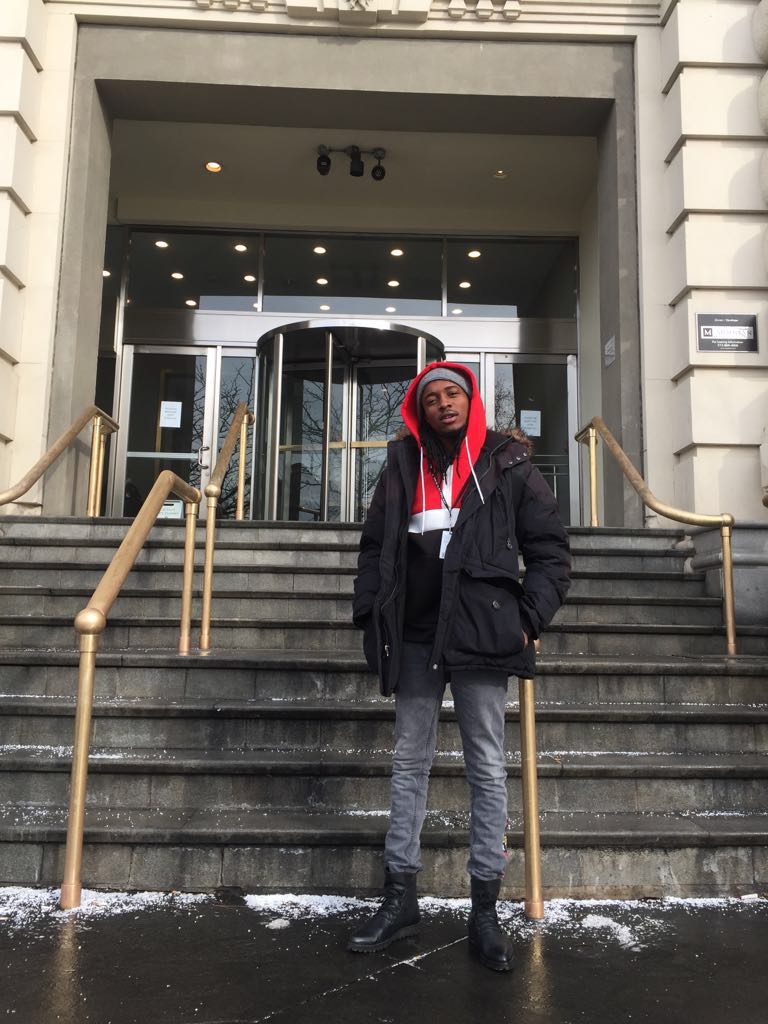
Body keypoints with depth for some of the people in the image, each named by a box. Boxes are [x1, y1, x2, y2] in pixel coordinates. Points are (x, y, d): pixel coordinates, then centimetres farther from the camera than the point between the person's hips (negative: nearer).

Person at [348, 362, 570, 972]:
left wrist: (529, 619, -6)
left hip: (481, 632, -3)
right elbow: (375, 547, 13)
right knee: (410, 762, 10)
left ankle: (486, 910, 16)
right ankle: (401, 900, 21)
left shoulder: (507, 465, 3)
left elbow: (550, 548, 3)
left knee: (487, 768, 4)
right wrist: (372, 618, 4)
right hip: (415, 636, 3)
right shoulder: (403, 467, 11)